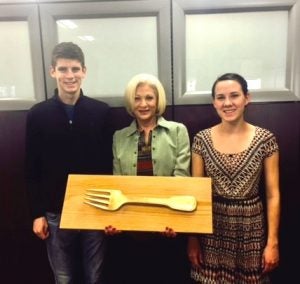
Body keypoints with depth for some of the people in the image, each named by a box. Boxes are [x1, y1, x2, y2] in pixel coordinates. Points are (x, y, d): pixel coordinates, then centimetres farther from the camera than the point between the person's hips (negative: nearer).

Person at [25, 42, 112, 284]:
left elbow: (110, 162, -2)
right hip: (56, 212, 1)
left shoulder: (102, 112, -4)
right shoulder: (38, 115, -1)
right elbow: (32, 170, 1)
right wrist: (37, 213, -1)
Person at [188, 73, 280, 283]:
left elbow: (273, 195, -3)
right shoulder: (202, 140, -4)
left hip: (251, 228, 0)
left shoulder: (265, 139, -6)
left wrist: (273, 242, -5)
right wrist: (192, 237, -2)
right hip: (212, 228, 1)